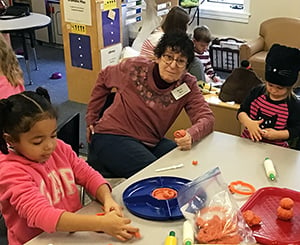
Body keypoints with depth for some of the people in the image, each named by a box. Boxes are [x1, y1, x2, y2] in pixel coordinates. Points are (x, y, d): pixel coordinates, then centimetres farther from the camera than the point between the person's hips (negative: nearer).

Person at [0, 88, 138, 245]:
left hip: (76, 232, 6)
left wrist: (107, 198, -14)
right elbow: (41, 215, -29)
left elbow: (88, 174, 8)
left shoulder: (59, 148, 1)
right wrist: (101, 223, -36)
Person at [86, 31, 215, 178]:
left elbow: (207, 118, -15)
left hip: (151, 143, 4)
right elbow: (104, 78, 8)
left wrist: (191, 135, -39)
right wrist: (91, 118, 10)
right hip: (112, 137, -4)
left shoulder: (188, 84, -5)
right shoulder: (134, 67, -10)